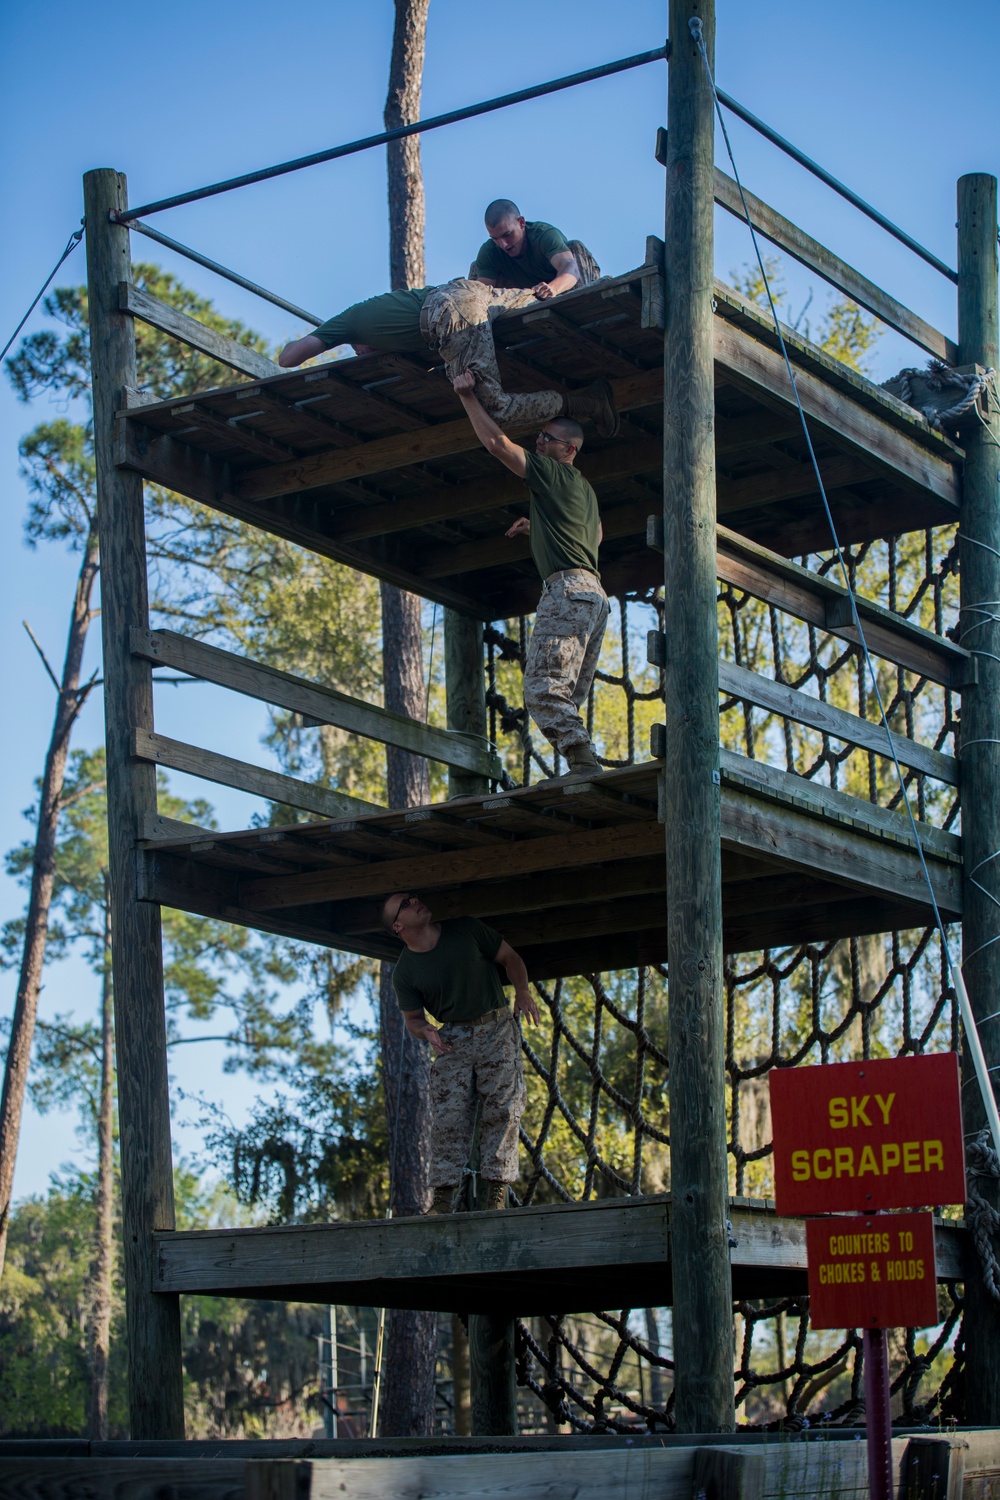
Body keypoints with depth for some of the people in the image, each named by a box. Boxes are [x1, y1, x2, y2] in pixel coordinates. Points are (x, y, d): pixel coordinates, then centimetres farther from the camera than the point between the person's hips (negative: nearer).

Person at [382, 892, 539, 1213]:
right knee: (449, 1116, -9)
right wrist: (426, 1030, -15)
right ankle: (443, 1196, -9)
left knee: (502, 1109, -10)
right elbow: (412, 1018, 9)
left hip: (497, 1030, 0)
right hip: (452, 1039, 0)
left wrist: (523, 991, -9)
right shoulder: (404, 972, -1)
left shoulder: (466, 930, -1)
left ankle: (497, 1192, -10)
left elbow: (509, 957, 8)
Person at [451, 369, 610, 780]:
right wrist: (537, 529, 43)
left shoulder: (553, 473, 0)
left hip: (568, 588, -10)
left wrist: (468, 395, 0)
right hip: (594, 594, 10)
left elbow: (497, 442, -8)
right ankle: (582, 768, -4)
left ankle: (585, 765, -28)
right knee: (564, 698, 7)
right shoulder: (584, 489, 28)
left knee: (543, 689, -18)